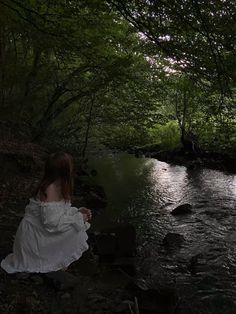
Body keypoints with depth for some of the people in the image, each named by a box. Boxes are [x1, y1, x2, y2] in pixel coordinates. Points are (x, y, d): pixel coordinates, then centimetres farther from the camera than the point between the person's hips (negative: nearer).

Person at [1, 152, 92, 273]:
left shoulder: (59, 186, -1)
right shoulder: (50, 190, -27)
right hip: (34, 235, -9)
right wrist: (78, 218, -21)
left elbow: (60, 211, 11)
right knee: (74, 227, -16)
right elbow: (52, 222, -30)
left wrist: (77, 211, -3)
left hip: (41, 230, 9)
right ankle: (60, 262, 2)